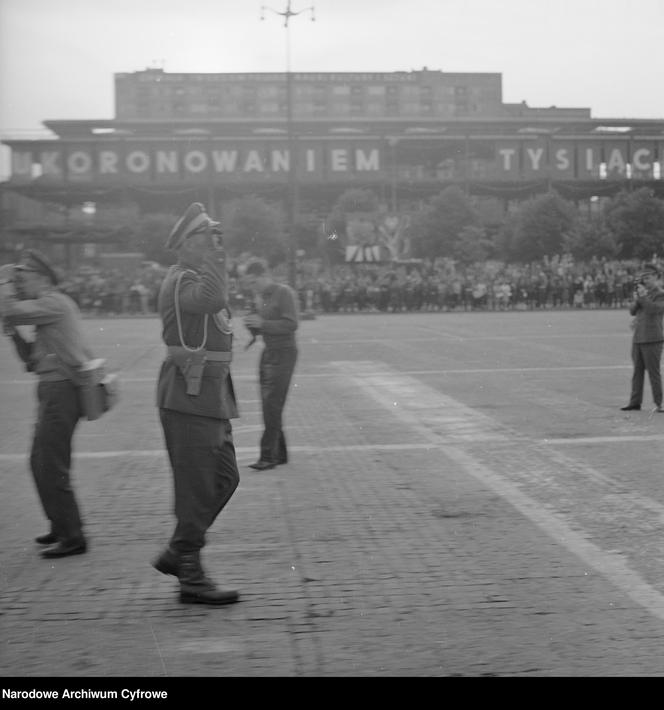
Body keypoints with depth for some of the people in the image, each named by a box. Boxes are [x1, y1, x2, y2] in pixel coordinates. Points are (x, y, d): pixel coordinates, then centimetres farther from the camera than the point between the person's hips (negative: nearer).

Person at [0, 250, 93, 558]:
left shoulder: (54, 303, -9)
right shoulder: (47, 307, 21)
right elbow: (32, 359, 21)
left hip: (61, 389, -10)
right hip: (54, 391, 10)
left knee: (50, 466, -9)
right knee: (41, 462, 17)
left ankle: (72, 537, -6)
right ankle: (61, 528, 27)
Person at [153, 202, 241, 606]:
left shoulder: (200, 279, 18)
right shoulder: (180, 281, -14)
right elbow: (211, 299, -36)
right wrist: (213, 254, -25)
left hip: (211, 397, 10)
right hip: (189, 396, -10)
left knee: (225, 478, 13)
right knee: (198, 489, -5)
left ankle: (176, 555, 22)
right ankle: (191, 579, 2)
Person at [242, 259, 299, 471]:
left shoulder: (284, 293, -11)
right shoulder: (260, 297, 12)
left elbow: (291, 325, -19)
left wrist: (262, 323, -26)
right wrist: (251, 324, -3)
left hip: (284, 353, -8)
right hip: (268, 352, 8)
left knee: (272, 405, -11)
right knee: (269, 406, 7)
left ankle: (268, 455, -9)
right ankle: (280, 454, 14)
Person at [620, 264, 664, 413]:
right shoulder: (642, 292, 15)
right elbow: (632, 311, 9)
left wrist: (643, 297, -17)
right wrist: (636, 299, -8)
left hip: (652, 340, -7)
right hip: (638, 338, 7)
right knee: (637, 371, 9)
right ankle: (635, 402, 13)